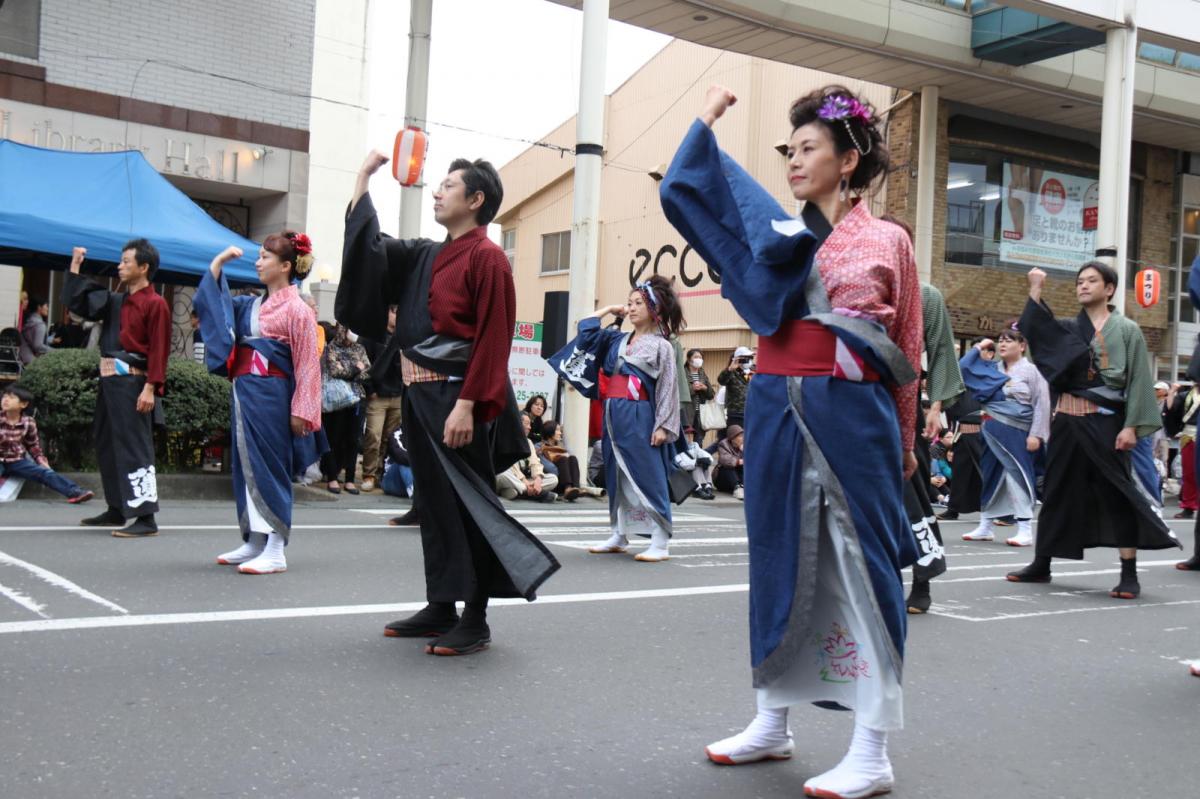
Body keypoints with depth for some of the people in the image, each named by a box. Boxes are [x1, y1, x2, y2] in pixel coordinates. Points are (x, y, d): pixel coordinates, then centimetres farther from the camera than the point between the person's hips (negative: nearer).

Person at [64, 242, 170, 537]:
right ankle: (116, 510, 28)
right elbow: (74, 302, 20)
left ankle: (146, 519, -11)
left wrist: (150, 388, -22)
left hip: (132, 382, -9)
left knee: (135, 448, -12)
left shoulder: (155, 304, -10)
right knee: (106, 445, 16)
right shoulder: (115, 301, 15)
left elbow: (159, 350, -15)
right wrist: (75, 267, 14)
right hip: (110, 380, 9)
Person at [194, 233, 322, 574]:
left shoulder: (296, 309, -8)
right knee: (246, 467, 11)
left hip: (270, 396, -8)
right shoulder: (252, 305, 12)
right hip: (244, 392, 8)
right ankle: (253, 543, 21)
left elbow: (307, 364, -11)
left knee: (268, 468, -5)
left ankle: (275, 552, -1)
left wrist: (299, 411, -15)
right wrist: (219, 260, 12)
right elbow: (209, 300, 21)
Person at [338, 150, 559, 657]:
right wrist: (364, 176, 22)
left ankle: (475, 622, 4)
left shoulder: (486, 258, -10)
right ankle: (441, 608, 22)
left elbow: (493, 340, -16)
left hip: (456, 401, -9)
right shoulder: (425, 257, 15)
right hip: (422, 397, 9)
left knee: (466, 507, -4)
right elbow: (367, 246, 21)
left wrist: (466, 405, -23)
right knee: (434, 504, 13)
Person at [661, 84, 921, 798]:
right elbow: (688, 188, 10)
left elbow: (908, 351, 4)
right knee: (779, 559, 10)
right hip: (777, 411, 4)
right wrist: (707, 120, 11)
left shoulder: (889, 242, 3)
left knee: (858, 565, -4)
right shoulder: (777, 231, 12)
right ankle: (773, 722, 23)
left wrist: (905, 442, 3)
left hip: (853, 415, -4)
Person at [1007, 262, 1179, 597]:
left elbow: (1138, 379, -4)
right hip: (1068, 419, 4)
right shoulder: (1068, 329, 13)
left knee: (1117, 493, -5)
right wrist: (1036, 290, -9)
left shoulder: (1127, 330, 2)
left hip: (1105, 420, -4)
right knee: (1058, 490, 9)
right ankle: (1041, 565, 18)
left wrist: (1131, 426, -13)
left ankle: (1129, 574, -2)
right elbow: (1032, 328, -2)